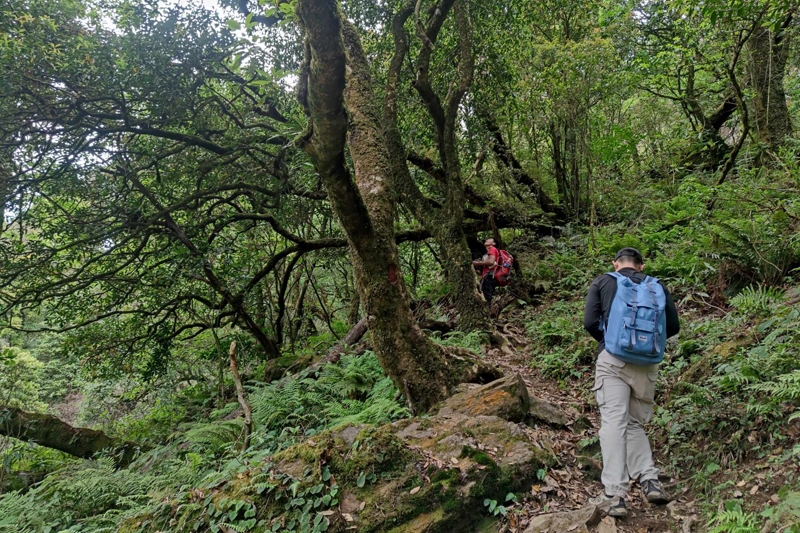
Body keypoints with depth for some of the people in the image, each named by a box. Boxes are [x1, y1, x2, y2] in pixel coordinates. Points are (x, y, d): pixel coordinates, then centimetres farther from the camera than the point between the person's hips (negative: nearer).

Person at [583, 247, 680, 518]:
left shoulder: (603, 282, 8)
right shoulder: (657, 287, 15)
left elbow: (590, 322, -1)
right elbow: (673, 326, 12)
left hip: (613, 359, -3)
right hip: (647, 363, 3)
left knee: (614, 423, -8)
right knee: (635, 423, 17)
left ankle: (614, 495, -13)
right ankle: (650, 481, 3)